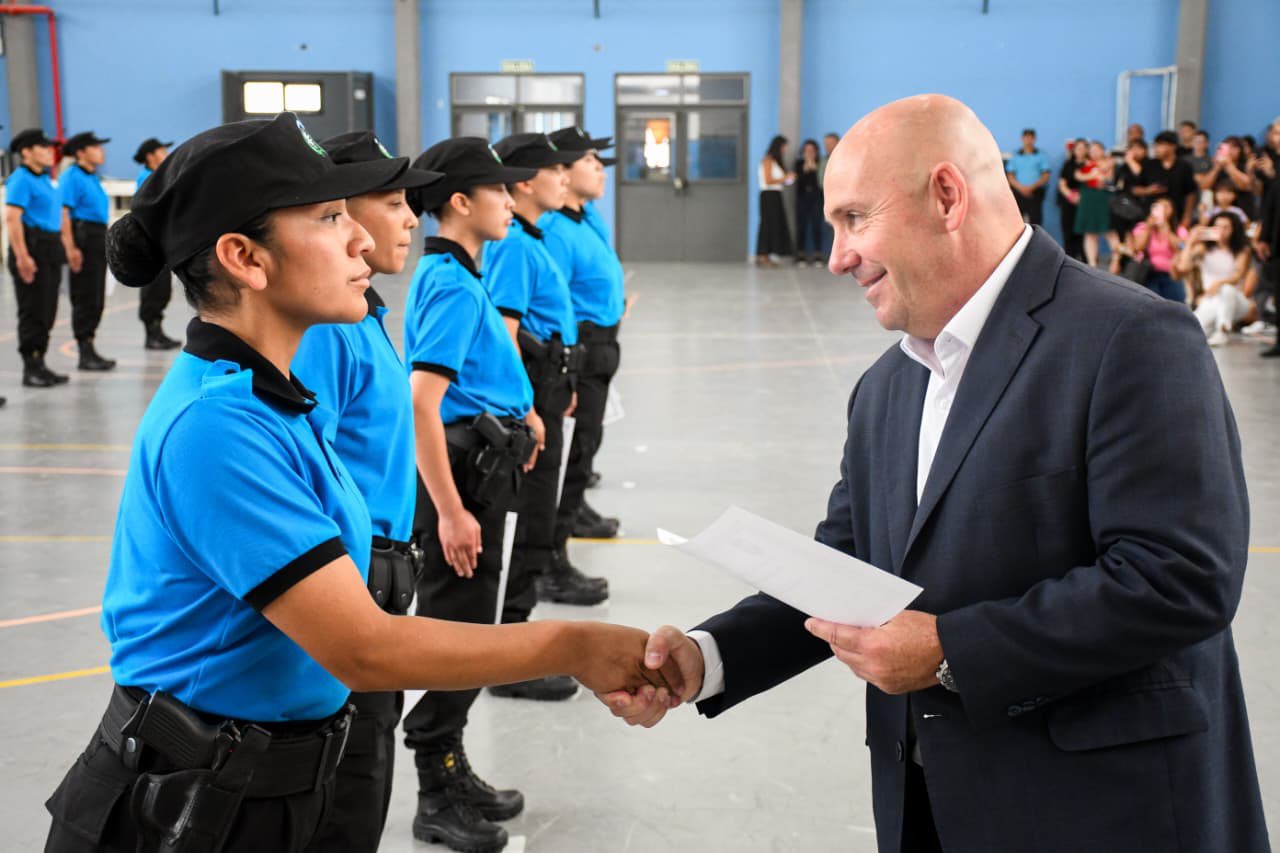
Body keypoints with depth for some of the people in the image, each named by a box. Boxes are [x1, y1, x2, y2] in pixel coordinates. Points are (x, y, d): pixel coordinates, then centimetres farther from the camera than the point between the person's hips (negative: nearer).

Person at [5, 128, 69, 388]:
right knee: (33, 313, -5)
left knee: (47, 313, 12)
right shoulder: (21, 179, -10)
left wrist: (59, 249, 17)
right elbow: (12, 219, -18)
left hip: (50, 250, 9)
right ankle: (31, 369, 0)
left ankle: (40, 364, 19)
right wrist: (22, 257, -24)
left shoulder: (45, 179, 17)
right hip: (32, 249, -9)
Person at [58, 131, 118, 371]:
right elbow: (64, 212, -17)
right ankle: (85, 353, 1)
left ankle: (89, 350, 18)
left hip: (98, 238, 9)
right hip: (82, 237, -9)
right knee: (85, 299, -5)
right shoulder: (71, 177, -10)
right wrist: (70, 248, -24)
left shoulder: (93, 178, 17)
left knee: (96, 299, 11)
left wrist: (104, 243, 20)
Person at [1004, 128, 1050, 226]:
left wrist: (1031, 187, -13)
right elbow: (1010, 176, 6)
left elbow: (1046, 176, 0)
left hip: (1035, 193, -1)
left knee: (1035, 221, -6)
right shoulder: (1015, 157, 11)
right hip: (1018, 193, 1)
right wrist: (1020, 187, -11)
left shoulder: (1041, 156, 5)